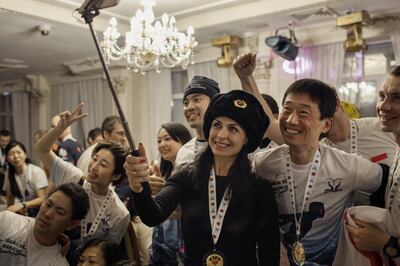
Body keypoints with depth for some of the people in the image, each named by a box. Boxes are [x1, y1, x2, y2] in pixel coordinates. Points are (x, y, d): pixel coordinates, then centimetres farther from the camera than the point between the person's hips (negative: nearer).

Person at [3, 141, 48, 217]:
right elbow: (10, 197, 9)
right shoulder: (9, 173, 3)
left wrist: (22, 205, -30)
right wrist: (14, 207, -13)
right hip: (21, 213, 3)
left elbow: (42, 199, -16)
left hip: (38, 213, -3)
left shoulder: (37, 172, -13)